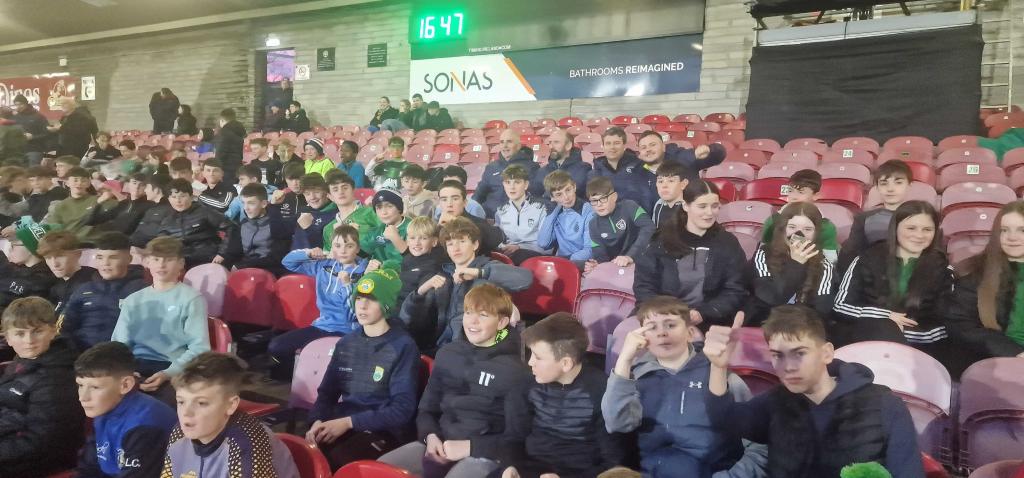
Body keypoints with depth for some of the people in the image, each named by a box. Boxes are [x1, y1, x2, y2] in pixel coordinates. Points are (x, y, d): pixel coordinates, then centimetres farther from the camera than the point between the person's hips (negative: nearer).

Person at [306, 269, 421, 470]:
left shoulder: (403, 347, -5)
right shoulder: (345, 343, 15)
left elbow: (403, 408, -10)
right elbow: (327, 391, 15)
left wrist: (349, 422, -16)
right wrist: (318, 421, -7)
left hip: (383, 431, -5)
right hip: (340, 423, 5)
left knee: (335, 461, -34)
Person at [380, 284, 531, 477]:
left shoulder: (514, 370, -5)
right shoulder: (447, 354, 10)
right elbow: (427, 407, 18)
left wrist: (470, 447, -14)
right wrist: (430, 436, -2)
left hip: (483, 454, -5)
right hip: (440, 444, 5)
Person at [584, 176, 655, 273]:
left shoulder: (628, 207, -9)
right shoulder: (594, 224, 4)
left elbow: (648, 227, -23)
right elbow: (599, 252, 0)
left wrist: (630, 256, -32)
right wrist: (595, 263, -23)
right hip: (615, 266, 2)